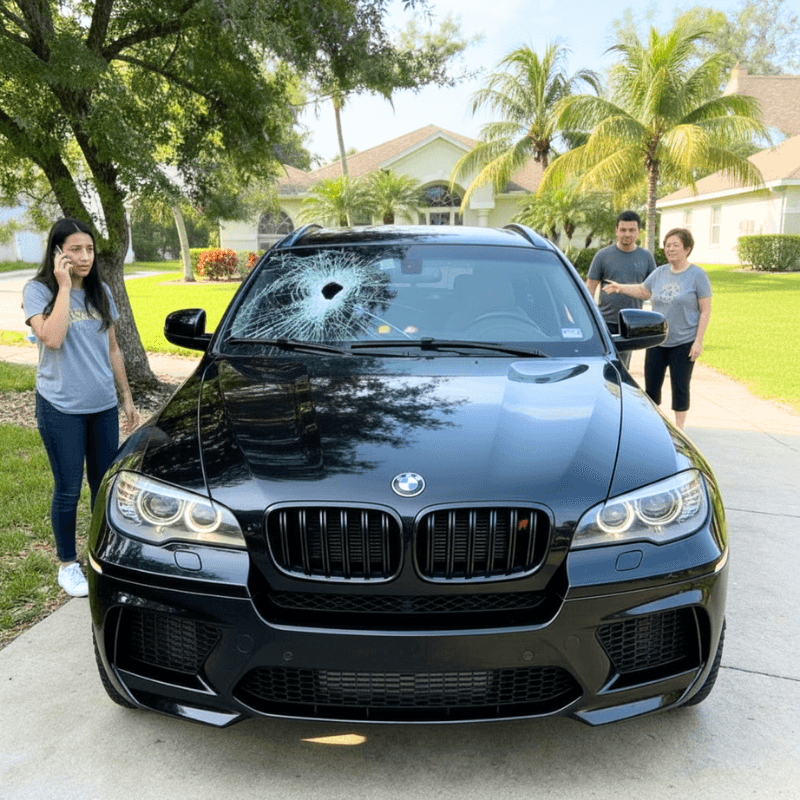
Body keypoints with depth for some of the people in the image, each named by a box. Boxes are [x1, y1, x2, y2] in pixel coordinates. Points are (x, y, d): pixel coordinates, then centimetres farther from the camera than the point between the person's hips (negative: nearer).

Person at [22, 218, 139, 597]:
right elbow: (52, 339, -24)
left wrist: (127, 396, 13)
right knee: (68, 489, 4)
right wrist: (64, 287, -19)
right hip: (61, 408, -4)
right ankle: (68, 565, 22)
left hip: (103, 405, 5)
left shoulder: (100, 292, 8)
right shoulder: (38, 290, -6)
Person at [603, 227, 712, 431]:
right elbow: (643, 291, 25)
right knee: (651, 385, 7)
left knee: (680, 387, 3)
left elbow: (705, 310, -7)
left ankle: (679, 428, 18)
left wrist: (698, 341, -12)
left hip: (683, 343, -4)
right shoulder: (660, 273, 7)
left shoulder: (697, 275, -6)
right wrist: (620, 288, 10)